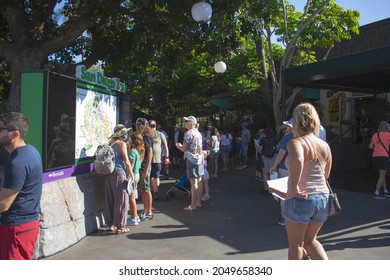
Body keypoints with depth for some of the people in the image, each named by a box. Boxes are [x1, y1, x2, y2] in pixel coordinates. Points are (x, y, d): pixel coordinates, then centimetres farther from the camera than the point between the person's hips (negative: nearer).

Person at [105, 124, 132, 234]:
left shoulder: (111, 144, 15)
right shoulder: (121, 143, -8)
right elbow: (126, 161, -12)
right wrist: (131, 174, -5)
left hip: (108, 174, 8)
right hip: (119, 173, -8)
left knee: (110, 200, 13)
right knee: (121, 200, 0)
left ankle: (111, 224, 22)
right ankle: (120, 226, 5)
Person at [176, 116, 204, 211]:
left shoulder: (188, 133, -12)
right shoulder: (198, 133, 11)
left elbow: (183, 149, -13)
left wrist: (178, 145, 8)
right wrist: (181, 146, 25)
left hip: (192, 160, -8)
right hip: (200, 159, 8)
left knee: (193, 183, -4)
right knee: (198, 182, 12)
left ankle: (193, 205, 1)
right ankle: (198, 202, 20)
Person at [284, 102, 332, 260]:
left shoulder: (295, 142, -14)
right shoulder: (325, 145, 6)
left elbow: (297, 160, -37)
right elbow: (326, 175, 14)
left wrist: (293, 187, -28)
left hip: (300, 199, -6)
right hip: (323, 198, 6)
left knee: (295, 245, 14)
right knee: (310, 240, 25)